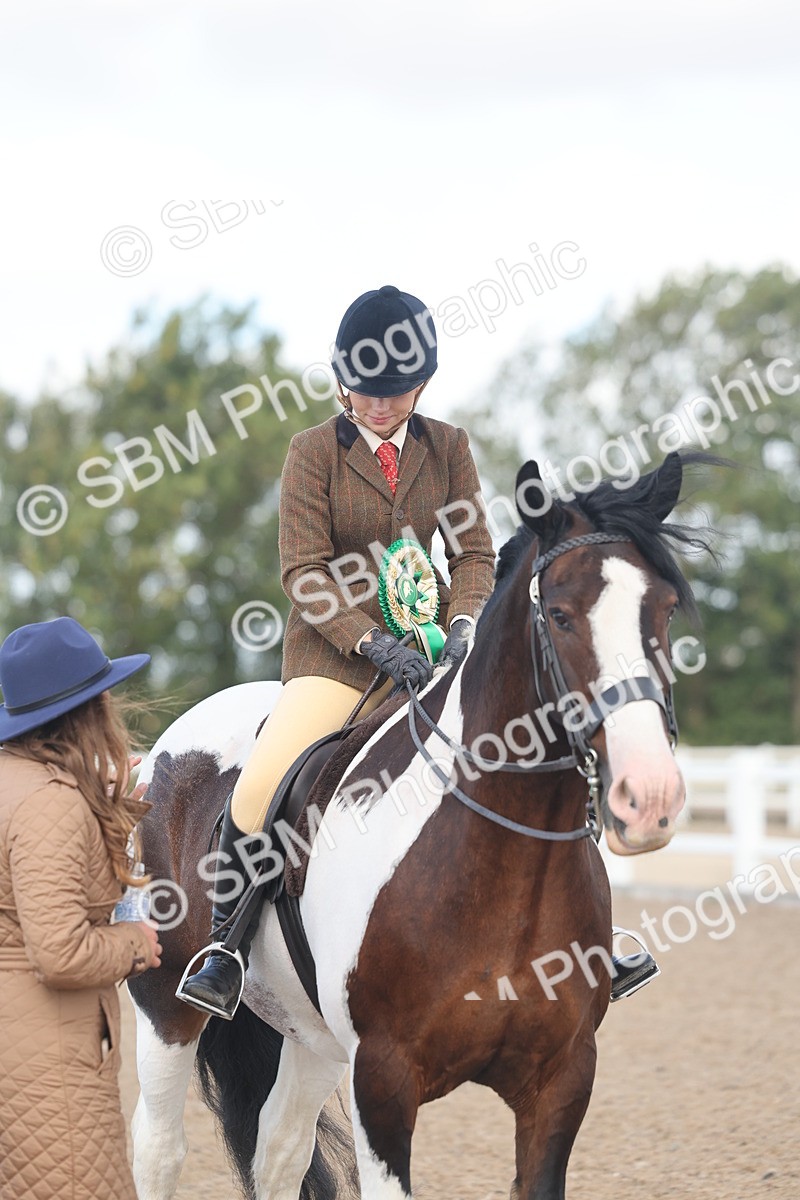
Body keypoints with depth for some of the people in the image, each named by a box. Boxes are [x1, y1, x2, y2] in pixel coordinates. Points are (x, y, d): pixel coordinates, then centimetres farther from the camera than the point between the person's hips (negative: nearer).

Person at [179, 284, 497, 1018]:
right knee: (260, 788, -23)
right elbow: (305, 571, -10)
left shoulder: (448, 447, 6)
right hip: (335, 647, -3)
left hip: (426, 642, 4)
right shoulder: (314, 451, -4)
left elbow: (474, 552, 6)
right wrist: (373, 642, -22)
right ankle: (228, 948, -4)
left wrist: (464, 623, -15)